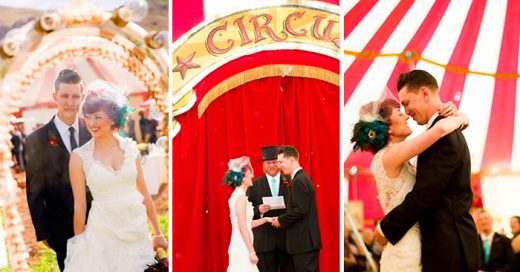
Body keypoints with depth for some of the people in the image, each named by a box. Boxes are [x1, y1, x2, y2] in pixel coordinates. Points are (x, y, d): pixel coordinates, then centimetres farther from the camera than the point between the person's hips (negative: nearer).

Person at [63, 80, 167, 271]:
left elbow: (144, 193, 6)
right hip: (103, 232, -2)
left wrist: (158, 233, 8)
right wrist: (79, 244, 1)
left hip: (138, 230, 2)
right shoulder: (80, 156, -6)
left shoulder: (130, 148, 1)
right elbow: (79, 205, -2)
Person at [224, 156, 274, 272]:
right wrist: (252, 252, -19)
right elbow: (242, 227, -19)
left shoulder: (237, 195, 14)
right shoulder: (241, 197, -14)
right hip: (242, 248, -9)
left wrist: (265, 219, 14)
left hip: (239, 247, 9)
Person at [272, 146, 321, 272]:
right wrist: (283, 219, 10)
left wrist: (281, 220, -10)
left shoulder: (299, 181, -15)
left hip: (303, 242, -10)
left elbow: (300, 210, -21)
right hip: (308, 241, 10)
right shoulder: (303, 178, 16)